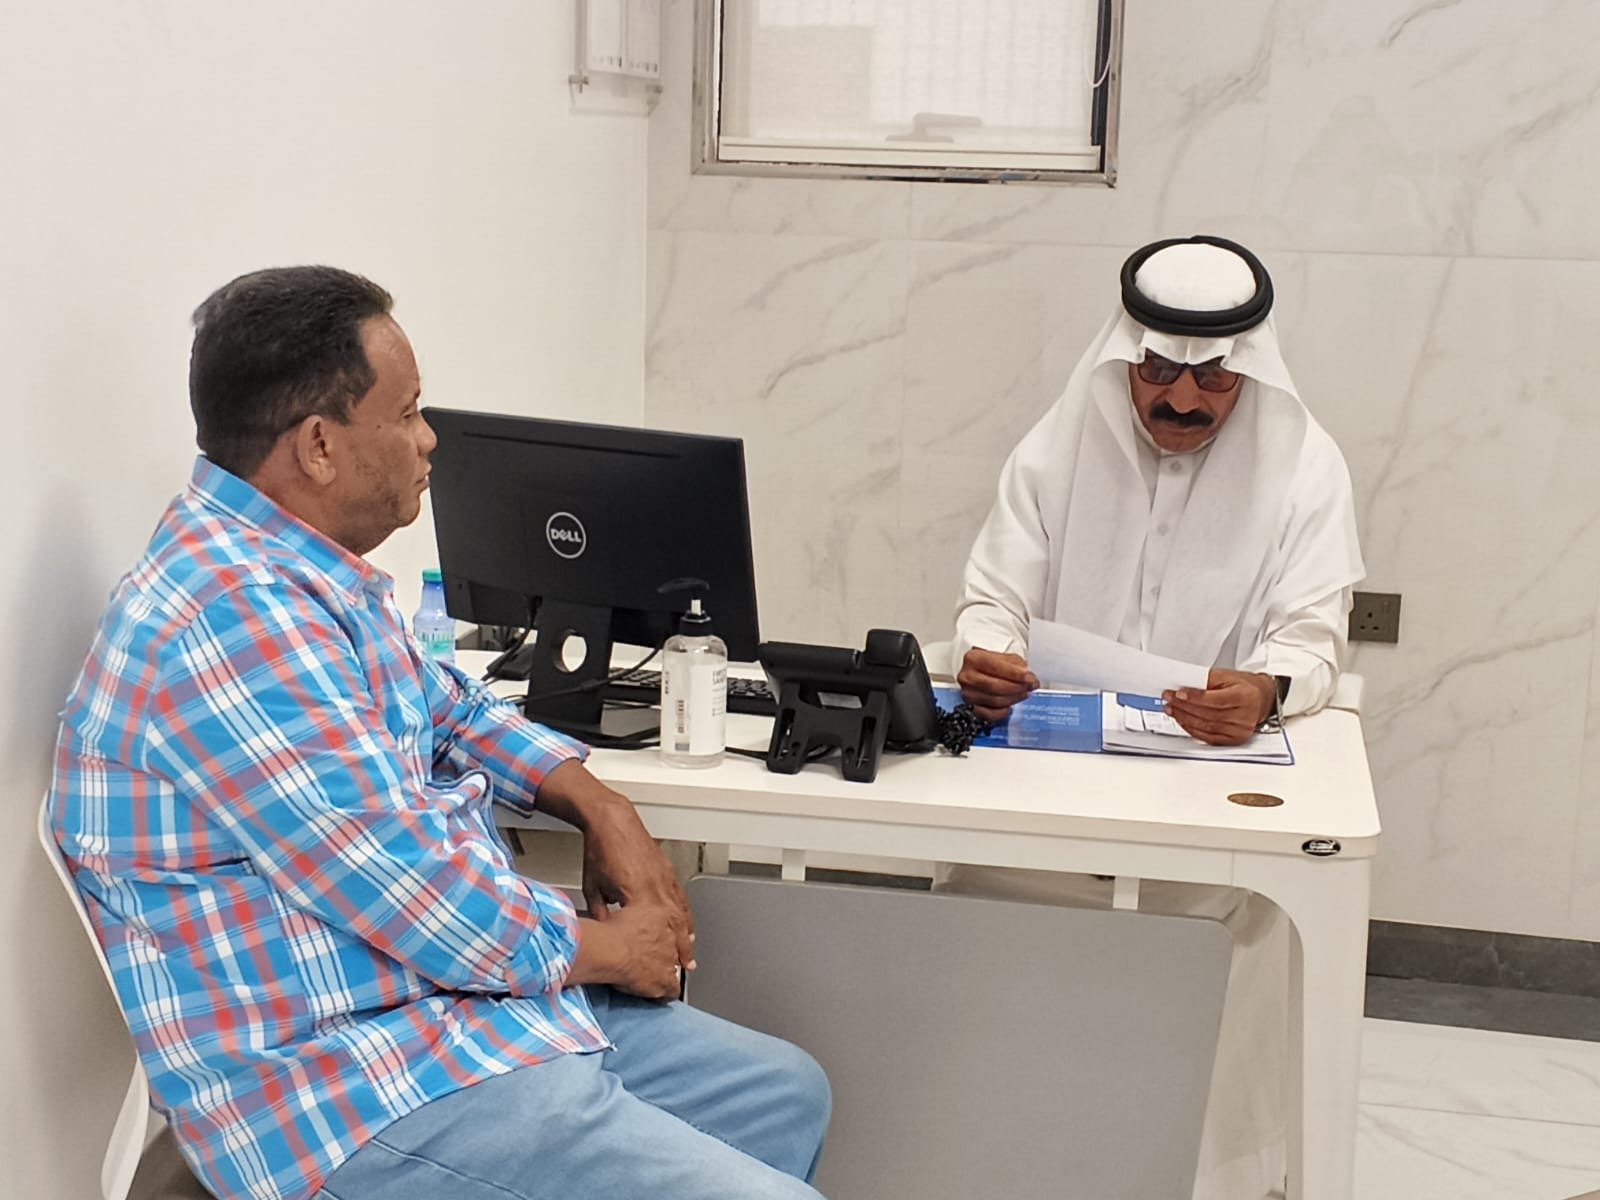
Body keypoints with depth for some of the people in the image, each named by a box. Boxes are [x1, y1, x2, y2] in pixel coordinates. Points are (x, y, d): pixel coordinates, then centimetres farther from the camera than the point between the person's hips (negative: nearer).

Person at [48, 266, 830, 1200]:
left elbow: (451, 710, 24)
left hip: (477, 1007, 11)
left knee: (785, 1093, 19)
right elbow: (409, 896, -25)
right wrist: (606, 946, -7)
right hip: (363, 1103, -11)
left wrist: (599, 806, 7)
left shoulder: (308, 568, 8)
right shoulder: (227, 619, -25)